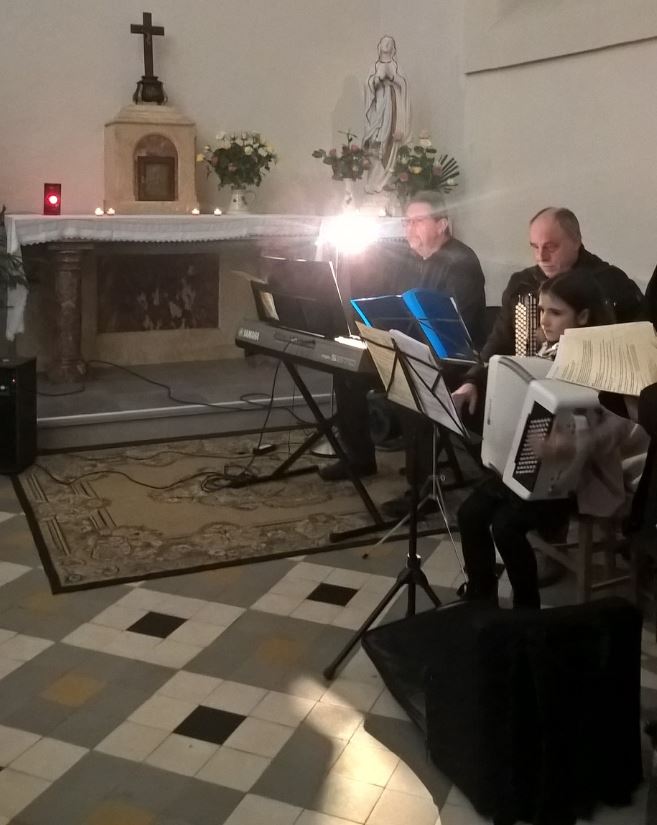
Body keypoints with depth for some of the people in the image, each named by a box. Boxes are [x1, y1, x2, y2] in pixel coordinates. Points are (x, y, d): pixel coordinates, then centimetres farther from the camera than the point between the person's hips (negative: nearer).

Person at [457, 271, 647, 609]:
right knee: (470, 513, -8)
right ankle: (480, 598, 8)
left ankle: (527, 607, 0)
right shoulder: (549, 351, 7)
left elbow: (619, 424, -27)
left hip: (580, 473, -7)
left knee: (506, 524, -22)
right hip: (530, 463, 7)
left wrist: (573, 445, -42)